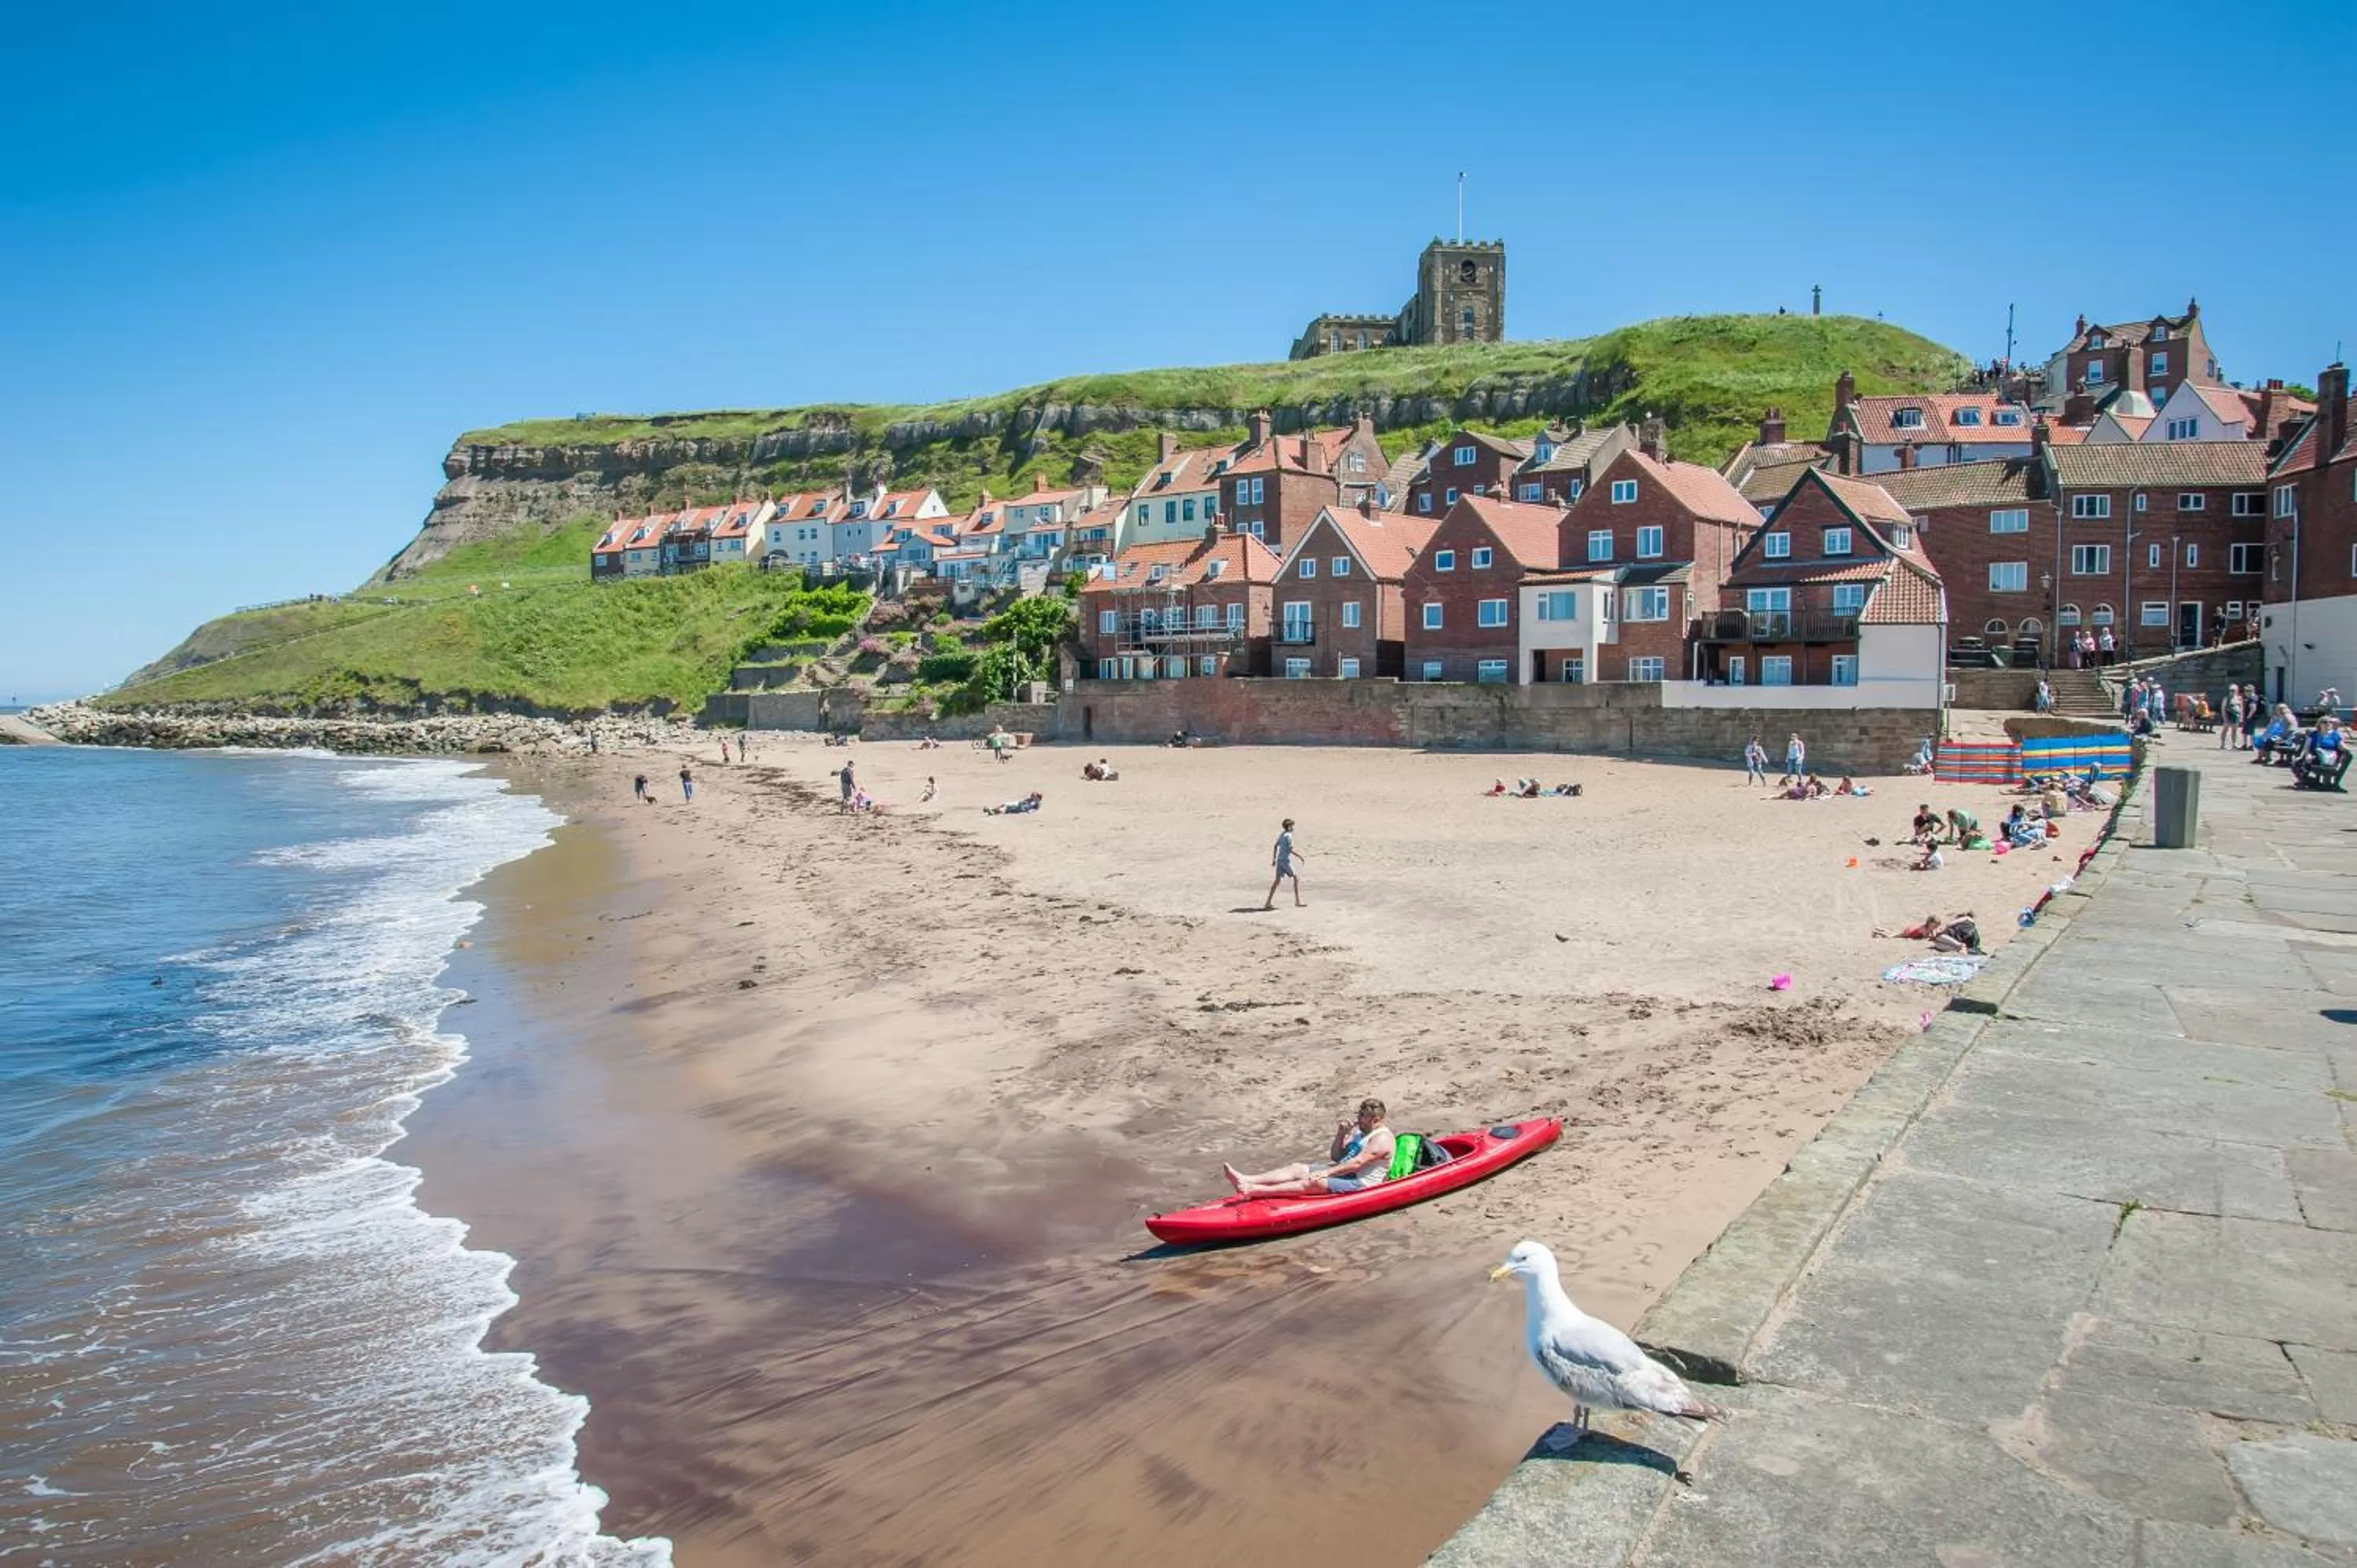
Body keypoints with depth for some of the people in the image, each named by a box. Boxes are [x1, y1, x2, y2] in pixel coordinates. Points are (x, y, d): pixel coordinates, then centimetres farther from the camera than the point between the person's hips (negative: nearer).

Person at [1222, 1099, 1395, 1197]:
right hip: (1341, 1173, 9)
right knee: (1298, 1169, -9)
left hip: (1360, 1184, -9)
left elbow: (1357, 1163, -23)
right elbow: (1336, 1157, 18)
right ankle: (1245, 1181, -26)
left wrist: (1327, 1172, -28)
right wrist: (1340, 1135, 0)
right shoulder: (1359, 1131, 18)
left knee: (1313, 1182, -30)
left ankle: (1254, 1190, -45)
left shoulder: (1382, 1139, -11)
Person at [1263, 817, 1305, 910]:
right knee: (1297, 877, 2)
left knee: (1278, 880, 9)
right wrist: (1301, 856, -9)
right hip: (1286, 860, -9)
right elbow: (1291, 850, -18)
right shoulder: (1288, 836, -15)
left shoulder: (1282, 834, 12)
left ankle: (1269, 903, 7)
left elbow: (1276, 846, 19)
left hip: (1280, 860, 9)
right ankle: (1298, 901, 3)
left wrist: (1274, 858, 24)